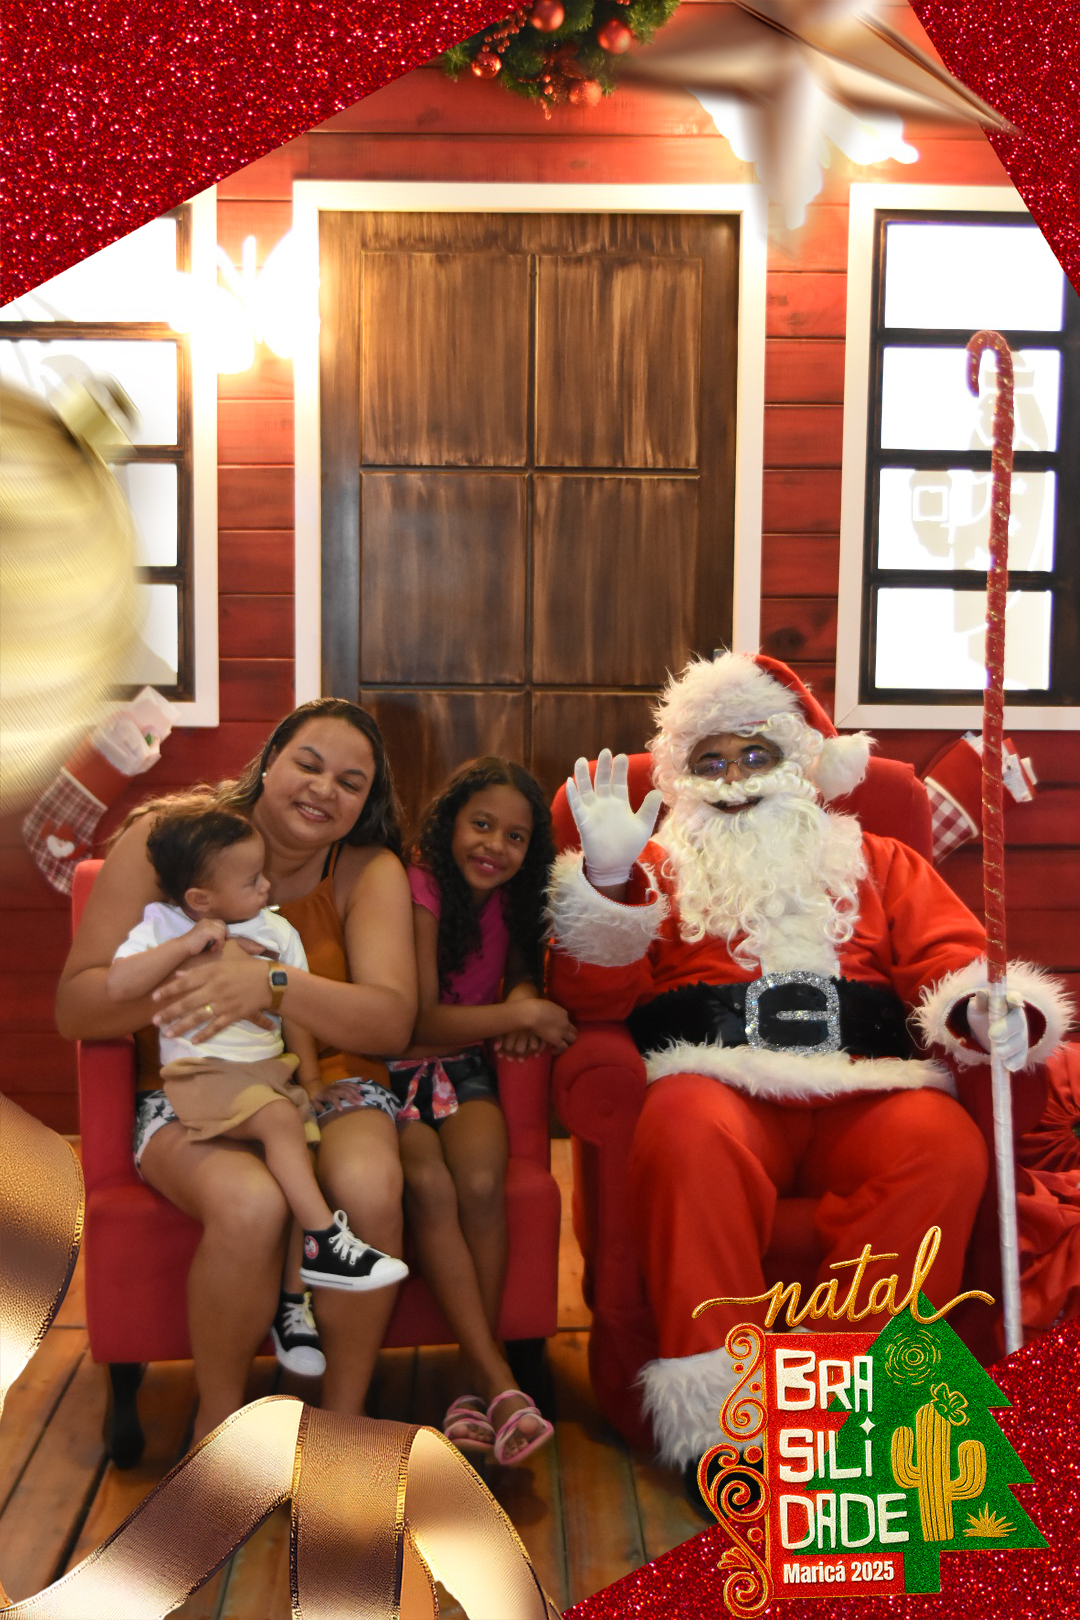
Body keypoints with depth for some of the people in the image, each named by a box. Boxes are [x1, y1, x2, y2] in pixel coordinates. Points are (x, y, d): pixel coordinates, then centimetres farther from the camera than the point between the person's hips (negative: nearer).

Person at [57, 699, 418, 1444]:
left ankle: (344, 1420, -7)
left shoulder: (370, 871, -1)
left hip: (327, 1082, 2)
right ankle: (219, 1420, -4)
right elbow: (75, 1007, -8)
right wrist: (178, 975, -29)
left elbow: (392, 1022, -15)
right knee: (251, 1206, -33)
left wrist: (274, 984, -33)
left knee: (368, 1186, -31)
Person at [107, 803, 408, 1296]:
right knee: (280, 1119, -30)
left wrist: (311, 1077, 6)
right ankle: (324, 1239, -22)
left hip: (271, 1069, 5)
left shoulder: (276, 932, 12)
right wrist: (187, 944, -19)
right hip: (203, 1073, -5)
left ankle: (294, 1293, -14)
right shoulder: (162, 927, 0)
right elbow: (118, 985, -15)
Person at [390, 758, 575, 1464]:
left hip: (465, 1067, 4)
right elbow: (419, 1020, -15)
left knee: (481, 1181, -26)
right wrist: (521, 1014, -12)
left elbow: (523, 968, 23)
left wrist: (523, 997, -1)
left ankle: (476, 1384, -16)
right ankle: (499, 1380, -26)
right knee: (428, 1184, -31)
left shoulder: (508, 899, 7)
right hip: (395, 1070, -4)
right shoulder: (419, 890, -13)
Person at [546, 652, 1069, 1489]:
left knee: (944, 1143, -31)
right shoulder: (660, 869, 22)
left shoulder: (877, 862, 27)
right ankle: (719, 1419, -29)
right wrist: (606, 876, -9)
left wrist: (986, 1008, -12)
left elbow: (951, 957, 13)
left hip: (865, 1096, 2)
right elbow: (594, 995, 7)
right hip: (719, 1086, -1)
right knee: (687, 1130, -36)